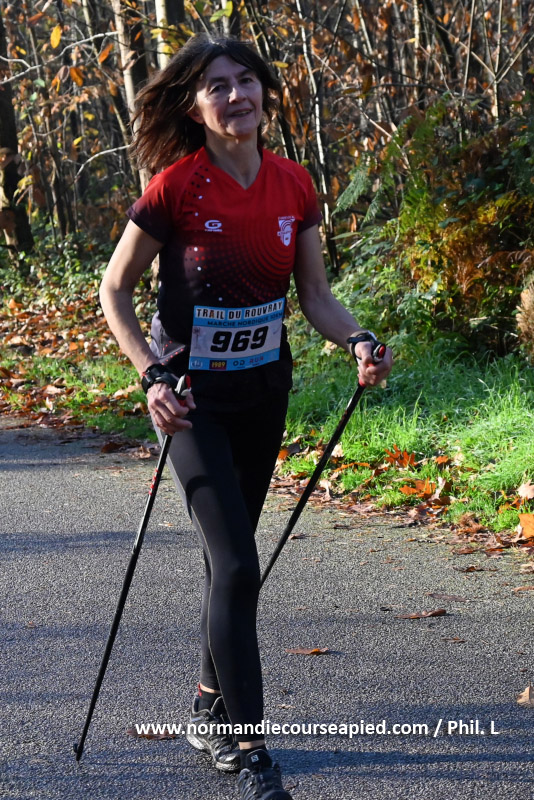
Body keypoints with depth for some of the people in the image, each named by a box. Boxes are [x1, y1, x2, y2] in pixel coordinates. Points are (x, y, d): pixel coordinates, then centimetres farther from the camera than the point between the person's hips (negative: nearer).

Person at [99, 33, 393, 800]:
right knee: (236, 565, -12)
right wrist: (152, 375, -18)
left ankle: (211, 710, 34)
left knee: (231, 555, 17)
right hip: (193, 397, -5)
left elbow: (316, 293, 3)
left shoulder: (293, 185, -3)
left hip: (263, 389, 5)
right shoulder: (176, 187, -16)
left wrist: (359, 343, -16)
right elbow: (114, 291, -8)